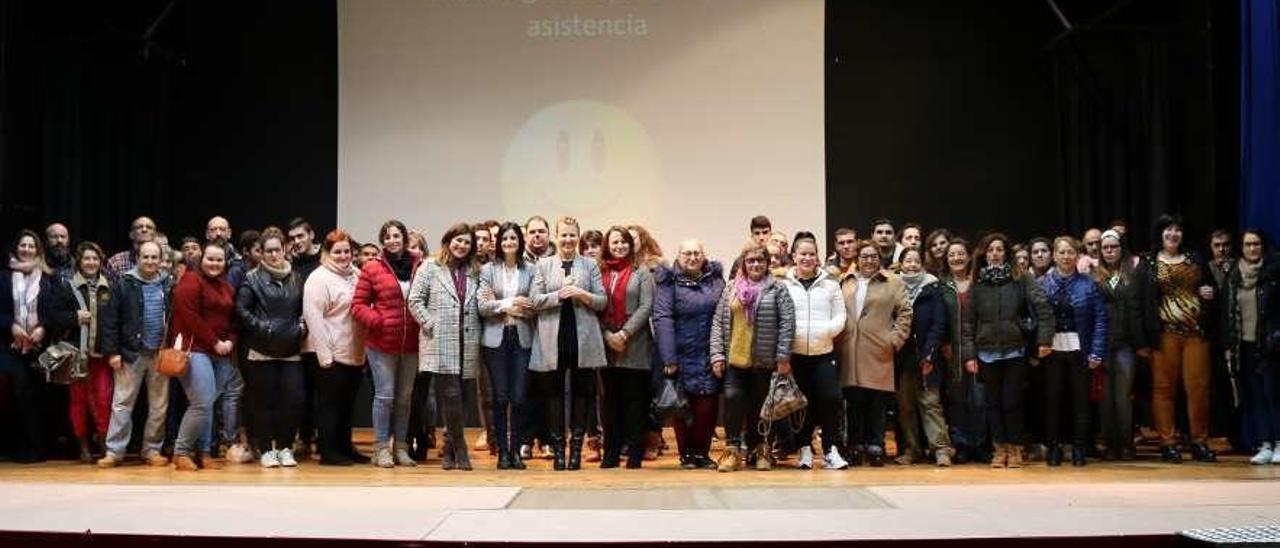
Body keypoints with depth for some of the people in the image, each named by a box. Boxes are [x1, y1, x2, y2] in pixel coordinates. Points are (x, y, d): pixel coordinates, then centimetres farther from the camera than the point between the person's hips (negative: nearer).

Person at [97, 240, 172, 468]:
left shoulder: (169, 285, 7)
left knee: (159, 406, 6)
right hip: (131, 353, -2)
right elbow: (111, 320, -2)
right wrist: (112, 351, -7)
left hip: (161, 354, 2)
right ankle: (114, 451, 6)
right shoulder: (125, 284, -1)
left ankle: (152, 449, 16)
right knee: (122, 403, 0)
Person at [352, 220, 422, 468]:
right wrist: (377, 321, -15)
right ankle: (381, 448, 9)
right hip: (381, 344, -3)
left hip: (410, 344, 3)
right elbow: (358, 304, -2)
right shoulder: (372, 269, -3)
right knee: (385, 395, -1)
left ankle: (401, 447, 21)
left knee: (405, 397, 11)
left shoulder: (418, 268, 3)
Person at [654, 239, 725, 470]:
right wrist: (669, 358, -18)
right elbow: (662, 318, -10)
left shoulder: (715, 279, 9)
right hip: (683, 355, -2)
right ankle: (686, 453, 15)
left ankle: (702, 452, 14)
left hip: (710, 355, 3)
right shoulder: (669, 282, -2)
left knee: (708, 404, 1)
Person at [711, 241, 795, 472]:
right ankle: (733, 450, -2)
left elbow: (788, 323, -4)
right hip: (734, 359, 2)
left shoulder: (777, 290, 2)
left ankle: (759, 449, 22)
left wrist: (783, 357, -10)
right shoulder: (731, 289, 10)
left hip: (764, 361, -1)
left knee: (758, 406, 6)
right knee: (733, 397, -13)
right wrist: (717, 354, 0)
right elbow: (718, 323, 9)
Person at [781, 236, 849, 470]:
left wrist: (827, 330, -11)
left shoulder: (830, 283, 7)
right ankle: (805, 449, 16)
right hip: (795, 352, -1)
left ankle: (831, 450, 2)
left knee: (830, 398, -9)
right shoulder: (784, 284, 2)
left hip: (824, 352, 1)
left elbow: (840, 316, 6)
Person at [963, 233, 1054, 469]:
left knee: (1012, 401, 1)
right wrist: (969, 354, -1)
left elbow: (1042, 308, -7)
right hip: (987, 352, 2)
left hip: (1015, 350, -2)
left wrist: (1044, 339, -14)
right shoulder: (977, 285, 4)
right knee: (993, 402, 8)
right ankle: (999, 448, 18)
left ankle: (1015, 448, 15)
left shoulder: (1021, 279, -2)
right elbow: (968, 322, 5)